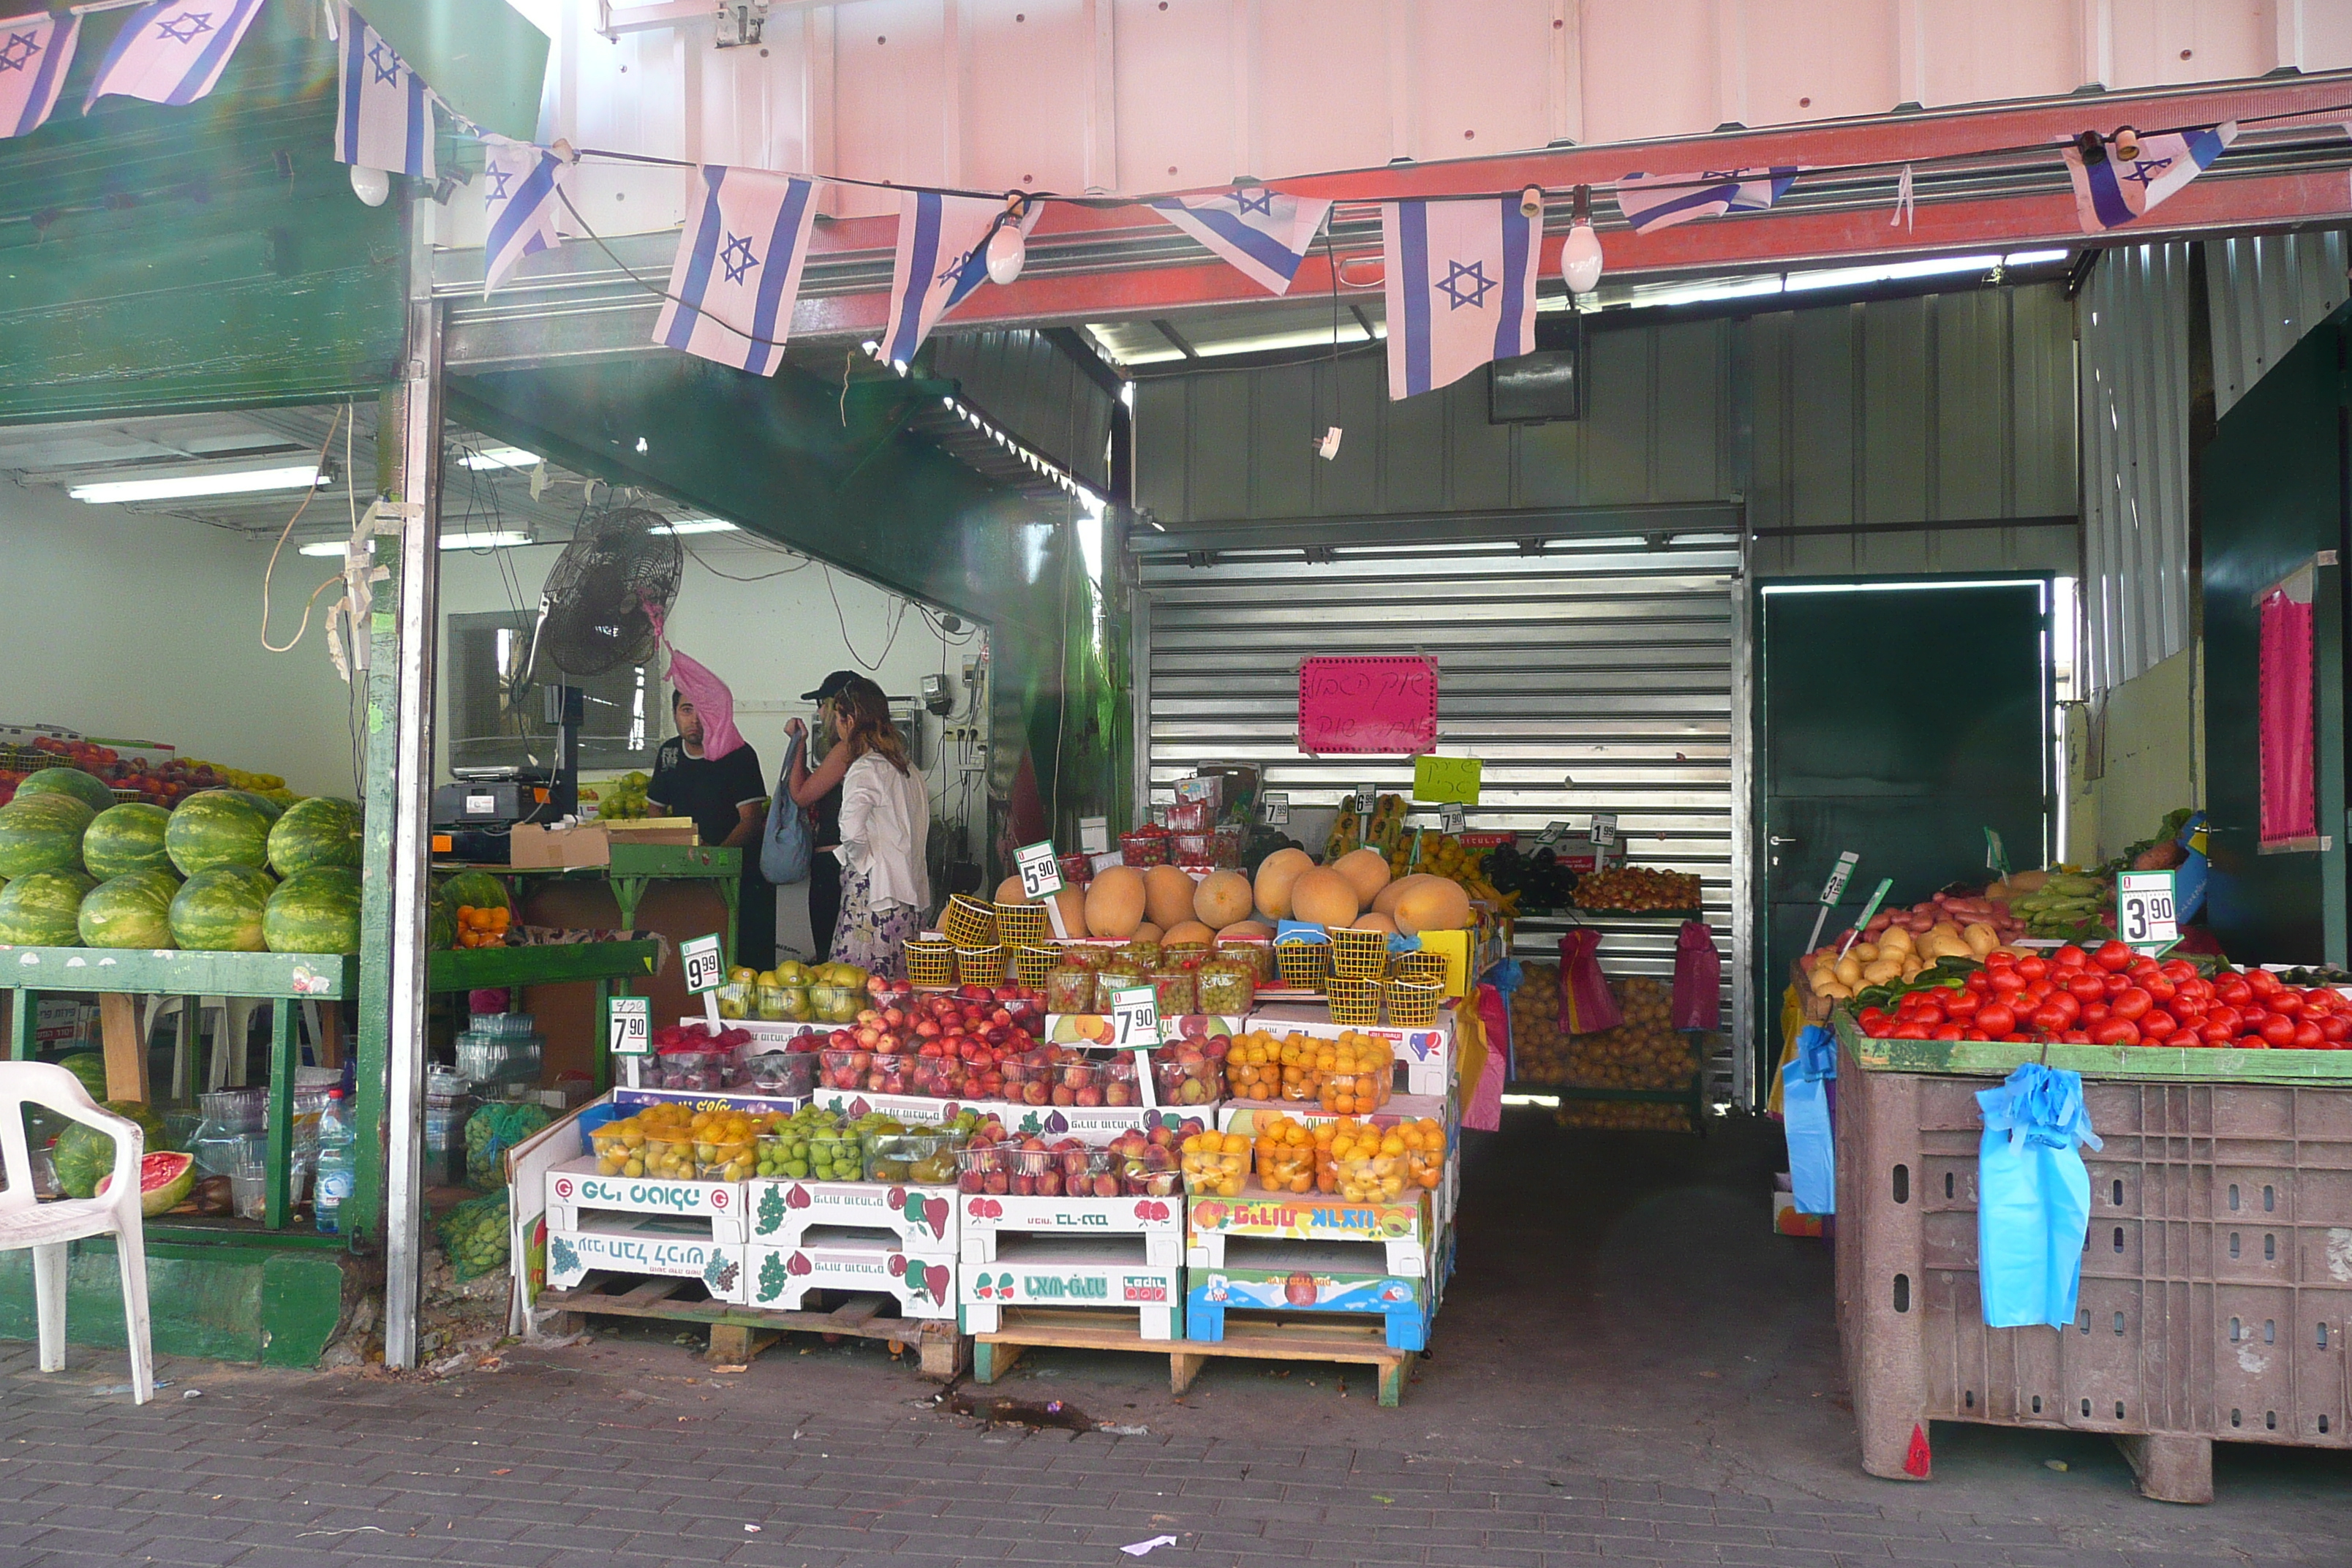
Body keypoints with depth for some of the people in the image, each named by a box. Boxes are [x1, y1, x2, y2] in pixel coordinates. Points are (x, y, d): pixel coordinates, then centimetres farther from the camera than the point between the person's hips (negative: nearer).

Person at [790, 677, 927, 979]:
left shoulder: (864, 770, -11)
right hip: (910, 894, 8)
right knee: (900, 987, 9)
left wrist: (858, 860, -9)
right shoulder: (908, 767, 12)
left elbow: (852, 832, -27)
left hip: (873, 892, -8)